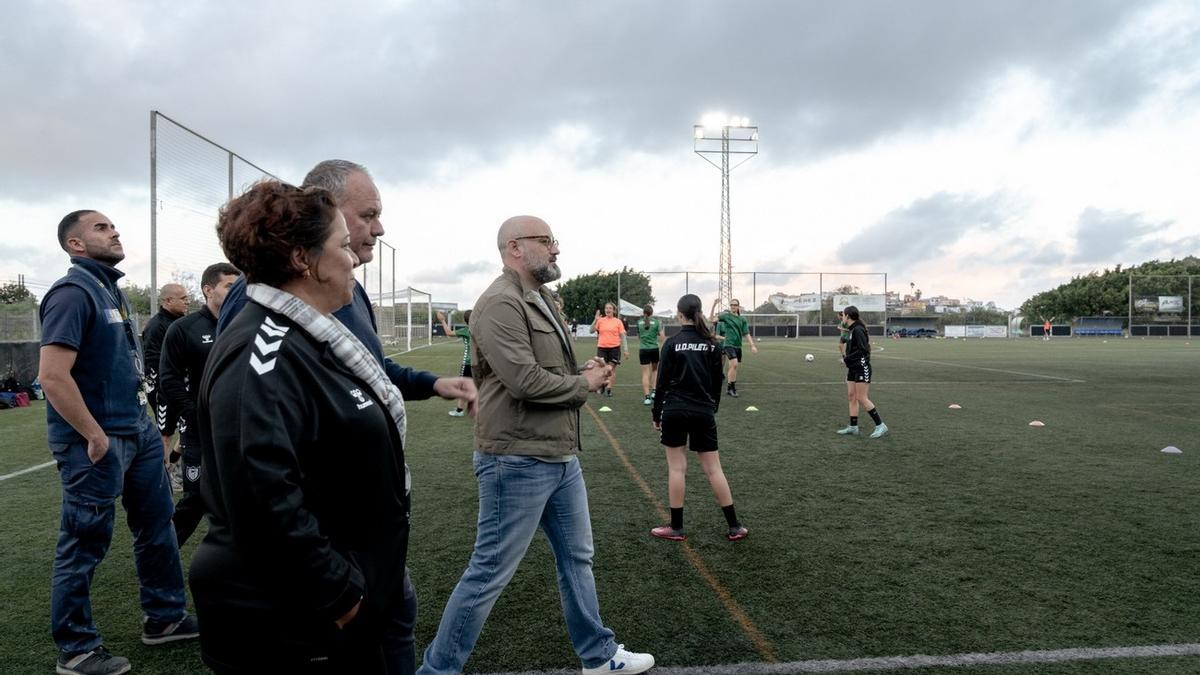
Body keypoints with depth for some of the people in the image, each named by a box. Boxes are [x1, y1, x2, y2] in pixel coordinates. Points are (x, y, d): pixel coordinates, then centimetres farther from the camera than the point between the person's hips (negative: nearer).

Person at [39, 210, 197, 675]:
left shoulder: (114, 291, 13)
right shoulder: (72, 292, -16)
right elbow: (53, 375, -24)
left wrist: (141, 421, 16)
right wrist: (95, 437, -20)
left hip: (138, 431, 9)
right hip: (96, 442, -9)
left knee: (156, 524, 17)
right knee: (84, 545, 4)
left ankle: (164, 618, 32)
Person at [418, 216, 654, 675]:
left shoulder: (541, 300, 14)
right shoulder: (501, 303, -18)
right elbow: (525, 380, -26)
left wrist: (584, 370, 0)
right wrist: (584, 383, -10)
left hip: (561, 457, 10)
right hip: (518, 463, -10)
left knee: (577, 559, 20)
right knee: (489, 573, 1)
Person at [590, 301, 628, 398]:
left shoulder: (618, 321, 2)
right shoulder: (600, 320, 4)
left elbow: (622, 336, 3)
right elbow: (592, 331, -1)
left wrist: (625, 350, -1)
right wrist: (595, 320, -14)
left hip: (614, 347, -1)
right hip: (602, 347, 1)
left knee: (612, 369, 1)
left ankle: (609, 389, 8)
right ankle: (602, 386, 23)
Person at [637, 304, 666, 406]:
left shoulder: (639, 322, 5)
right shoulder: (656, 322, -2)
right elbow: (662, 336, -8)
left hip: (643, 350, 1)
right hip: (654, 349, -1)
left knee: (645, 373, 0)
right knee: (655, 369, 22)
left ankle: (647, 397, -6)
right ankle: (653, 391, 11)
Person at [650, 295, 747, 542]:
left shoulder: (672, 343, -7)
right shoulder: (712, 343, 3)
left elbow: (663, 381, -6)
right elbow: (718, 381, 9)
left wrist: (656, 413, 3)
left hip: (675, 411, -3)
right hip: (704, 412, 3)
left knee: (677, 468, 5)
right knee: (713, 469, 9)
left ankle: (676, 528, 11)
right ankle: (734, 527, 13)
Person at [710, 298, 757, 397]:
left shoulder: (742, 320, 9)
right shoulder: (726, 316, -1)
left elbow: (746, 334, 10)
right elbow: (712, 319, -10)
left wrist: (752, 346, 2)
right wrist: (714, 306, -20)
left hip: (738, 345, 5)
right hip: (729, 344, -5)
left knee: (733, 367, 10)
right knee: (734, 364, -20)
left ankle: (729, 387, 23)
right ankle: (731, 387, -8)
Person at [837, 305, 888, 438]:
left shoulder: (858, 330, -16)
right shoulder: (852, 330, 12)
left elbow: (863, 349, -22)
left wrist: (847, 359, -17)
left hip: (862, 367, -10)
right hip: (853, 368, 10)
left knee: (861, 398, -8)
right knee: (851, 396, 8)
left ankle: (880, 425, 0)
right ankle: (853, 427, 13)